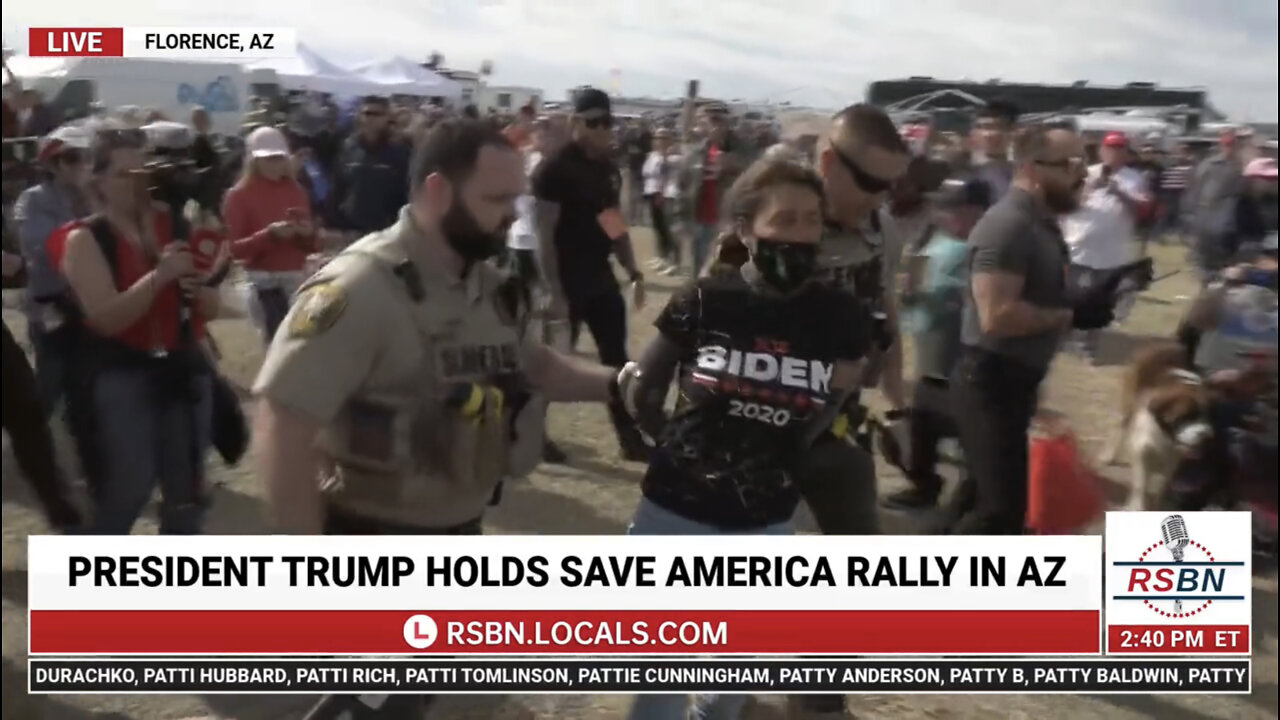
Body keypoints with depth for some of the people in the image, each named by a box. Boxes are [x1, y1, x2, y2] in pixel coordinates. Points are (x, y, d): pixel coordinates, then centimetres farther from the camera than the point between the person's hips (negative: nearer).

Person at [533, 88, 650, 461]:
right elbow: (545, 235, -18)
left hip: (601, 276, 8)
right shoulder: (555, 168, -15)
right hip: (568, 280, -7)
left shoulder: (609, 168, 9)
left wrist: (633, 271, 11)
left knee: (617, 358, 10)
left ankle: (630, 437, 19)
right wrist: (554, 292, -21)